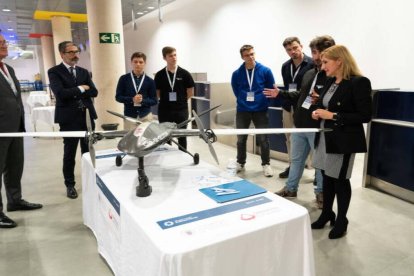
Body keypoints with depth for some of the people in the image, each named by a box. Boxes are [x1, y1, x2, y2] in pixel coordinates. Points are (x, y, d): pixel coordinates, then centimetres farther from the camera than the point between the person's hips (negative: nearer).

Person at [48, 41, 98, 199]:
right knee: (69, 154, 6)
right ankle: (70, 185, 19)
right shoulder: (54, 72, -2)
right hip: (69, 118, -4)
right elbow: (60, 93, -18)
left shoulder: (83, 72, 13)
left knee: (88, 151, 11)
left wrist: (73, 92, -7)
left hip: (87, 116, 4)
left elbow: (94, 92, 0)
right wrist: (80, 89, -8)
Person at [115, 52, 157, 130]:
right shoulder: (124, 79, 3)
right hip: (129, 116, 0)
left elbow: (154, 100, 3)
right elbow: (118, 97, 2)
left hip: (146, 116, 1)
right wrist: (132, 100, -14)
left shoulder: (150, 81, 4)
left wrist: (142, 101, -15)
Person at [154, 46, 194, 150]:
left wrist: (180, 100, 4)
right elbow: (157, 94, 8)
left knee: (182, 136, 9)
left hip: (181, 110, -1)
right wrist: (167, 100, 3)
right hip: (164, 110, 1)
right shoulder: (159, 75, 0)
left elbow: (190, 93, 3)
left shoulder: (184, 74, -3)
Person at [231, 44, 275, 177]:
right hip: (242, 110, 2)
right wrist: (244, 101, 7)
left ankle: (266, 164, 19)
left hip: (260, 110, -1)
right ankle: (240, 163, 28)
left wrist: (263, 102, 1)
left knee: (263, 139, 3)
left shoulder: (265, 71, -7)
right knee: (241, 139, 10)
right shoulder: (237, 74, -4)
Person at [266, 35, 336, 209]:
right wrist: (280, 94, 17)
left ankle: (321, 193, 27)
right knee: (296, 159, 19)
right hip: (300, 126, 8)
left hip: (318, 129, -7)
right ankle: (290, 188, 35)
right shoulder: (309, 74, 12)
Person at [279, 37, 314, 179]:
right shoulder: (285, 66, 11)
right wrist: (285, 103, 7)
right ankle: (292, 165, 24)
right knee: (290, 138, 12)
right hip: (288, 107, 6)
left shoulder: (312, 64, -9)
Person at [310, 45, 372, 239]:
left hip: (343, 140, -7)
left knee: (340, 180, 6)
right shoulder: (330, 82, 8)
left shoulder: (359, 82, -15)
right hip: (325, 137, 7)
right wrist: (318, 113, -1)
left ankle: (341, 221, 24)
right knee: (327, 177, 15)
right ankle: (326, 214, 32)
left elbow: (365, 116, -17)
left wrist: (333, 116, -21)